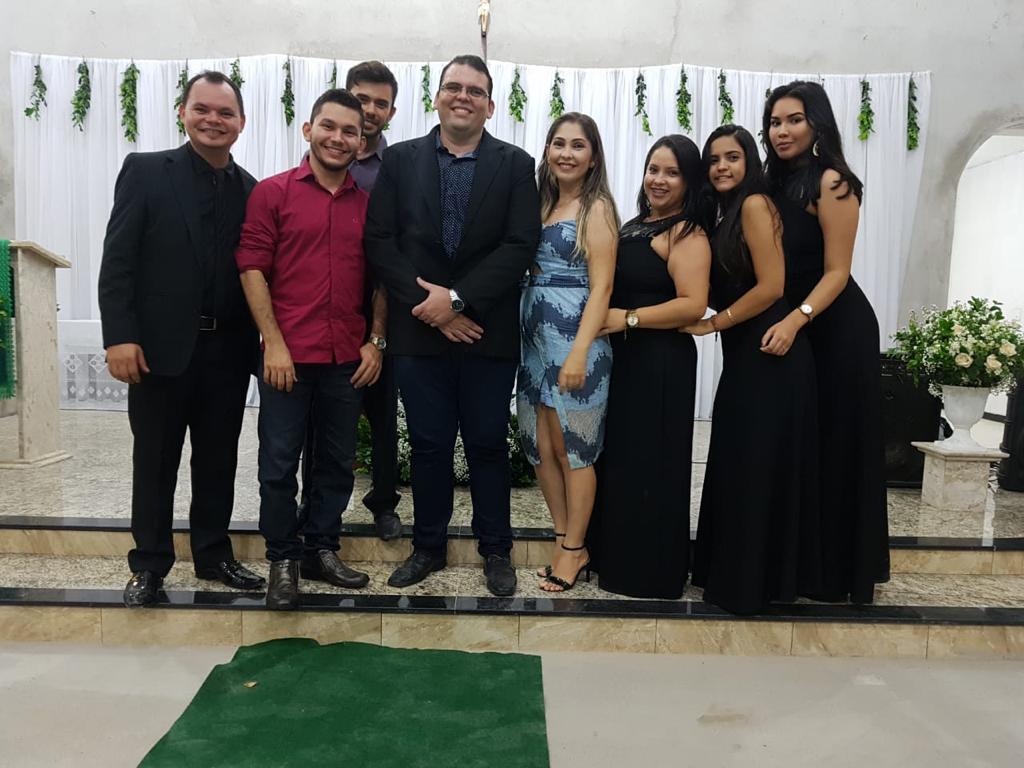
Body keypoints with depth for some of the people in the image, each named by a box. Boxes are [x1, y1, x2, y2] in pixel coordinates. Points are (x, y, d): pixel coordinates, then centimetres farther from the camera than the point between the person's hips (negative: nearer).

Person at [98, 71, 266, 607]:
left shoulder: (250, 190, 8)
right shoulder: (145, 171, 0)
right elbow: (117, 260, -6)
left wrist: (260, 343, 0)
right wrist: (119, 336, -14)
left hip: (227, 351, 3)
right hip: (160, 347, -3)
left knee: (218, 461, 13)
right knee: (155, 462, 9)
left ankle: (214, 555, 29)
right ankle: (149, 564, 24)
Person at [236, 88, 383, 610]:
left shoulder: (368, 203, 10)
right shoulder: (272, 192, 1)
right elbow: (252, 268, -4)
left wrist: (374, 342, 3)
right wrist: (274, 343, -10)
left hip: (348, 358, 3)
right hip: (288, 354, -3)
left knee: (337, 461, 11)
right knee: (279, 462, 4)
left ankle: (322, 550, 28)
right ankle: (283, 559, 20)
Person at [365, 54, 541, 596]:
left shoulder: (515, 165, 3)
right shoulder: (400, 160, 7)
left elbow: (520, 247, -8)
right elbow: (379, 241, -1)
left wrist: (456, 299, -15)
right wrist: (427, 303, -12)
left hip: (487, 331, -1)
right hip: (419, 329, 1)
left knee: (488, 444, 9)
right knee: (428, 444, 10)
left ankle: (496, 550, 24)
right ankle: (429, 546, 27)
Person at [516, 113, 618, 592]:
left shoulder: (596, 208, -5)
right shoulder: (542, 204, 14)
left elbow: (601, 286, -12)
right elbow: (528, 269, 12)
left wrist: (580, 352, -20)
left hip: (575, 338, -7)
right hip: (536, 336, 7)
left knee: (572, 448, 2)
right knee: (541, 445, 10)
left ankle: (574, 549, 17)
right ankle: (564, 539, 25)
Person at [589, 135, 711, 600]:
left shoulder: (686, 234, -11)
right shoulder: (635, 226, 16)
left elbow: (693, 304, -22)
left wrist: (628, 318, -20)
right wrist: (605, 316, 6)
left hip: (660, 365, -9)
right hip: (622, 360, 9)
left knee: (648, 465, 0)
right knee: (617, 458, 16)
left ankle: (651, 571, 17)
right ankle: (615, 557, 31)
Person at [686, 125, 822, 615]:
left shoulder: (755, 204, -9)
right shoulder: (727, 215, 17)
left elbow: (770, 287, -17)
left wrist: (710, 325, -9)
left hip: (768, 357, -9)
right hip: (744, 358, 9)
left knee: (757, 468, -1)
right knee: (738, 465, 13)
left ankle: (752, 582, 12)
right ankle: (734, 574, 26)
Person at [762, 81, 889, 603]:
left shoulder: (830, 181, -11)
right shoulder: (775, 183, 12)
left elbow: (836, 271, -16)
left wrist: (795, 321, -27)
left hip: (837, 329, -7)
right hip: (792, 326, 7)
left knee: (835, 444, 0)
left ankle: (842, 570, 14)